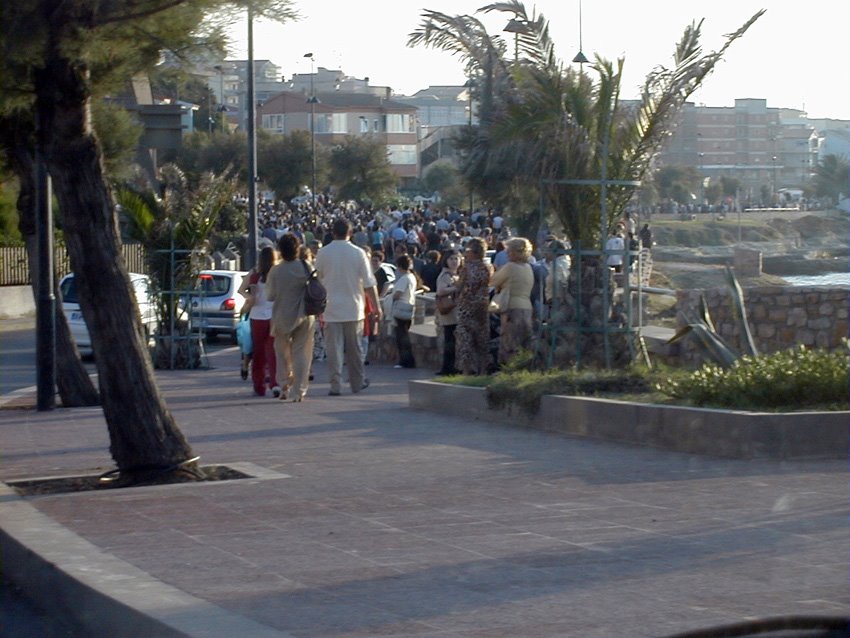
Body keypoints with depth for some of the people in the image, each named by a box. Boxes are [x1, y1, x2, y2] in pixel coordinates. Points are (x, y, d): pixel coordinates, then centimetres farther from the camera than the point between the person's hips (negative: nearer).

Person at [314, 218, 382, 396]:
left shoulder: (323, 253, -5)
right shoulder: (358, 253, -5)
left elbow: (317, 280, 6)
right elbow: (369, 283, -3)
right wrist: (376, 306, 5)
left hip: (331, 308, -1)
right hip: (353, 308, 1)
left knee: (333, 348, -1)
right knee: (354, 348, 13)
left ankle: (335, 385, -8)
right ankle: (357, 382, 23)